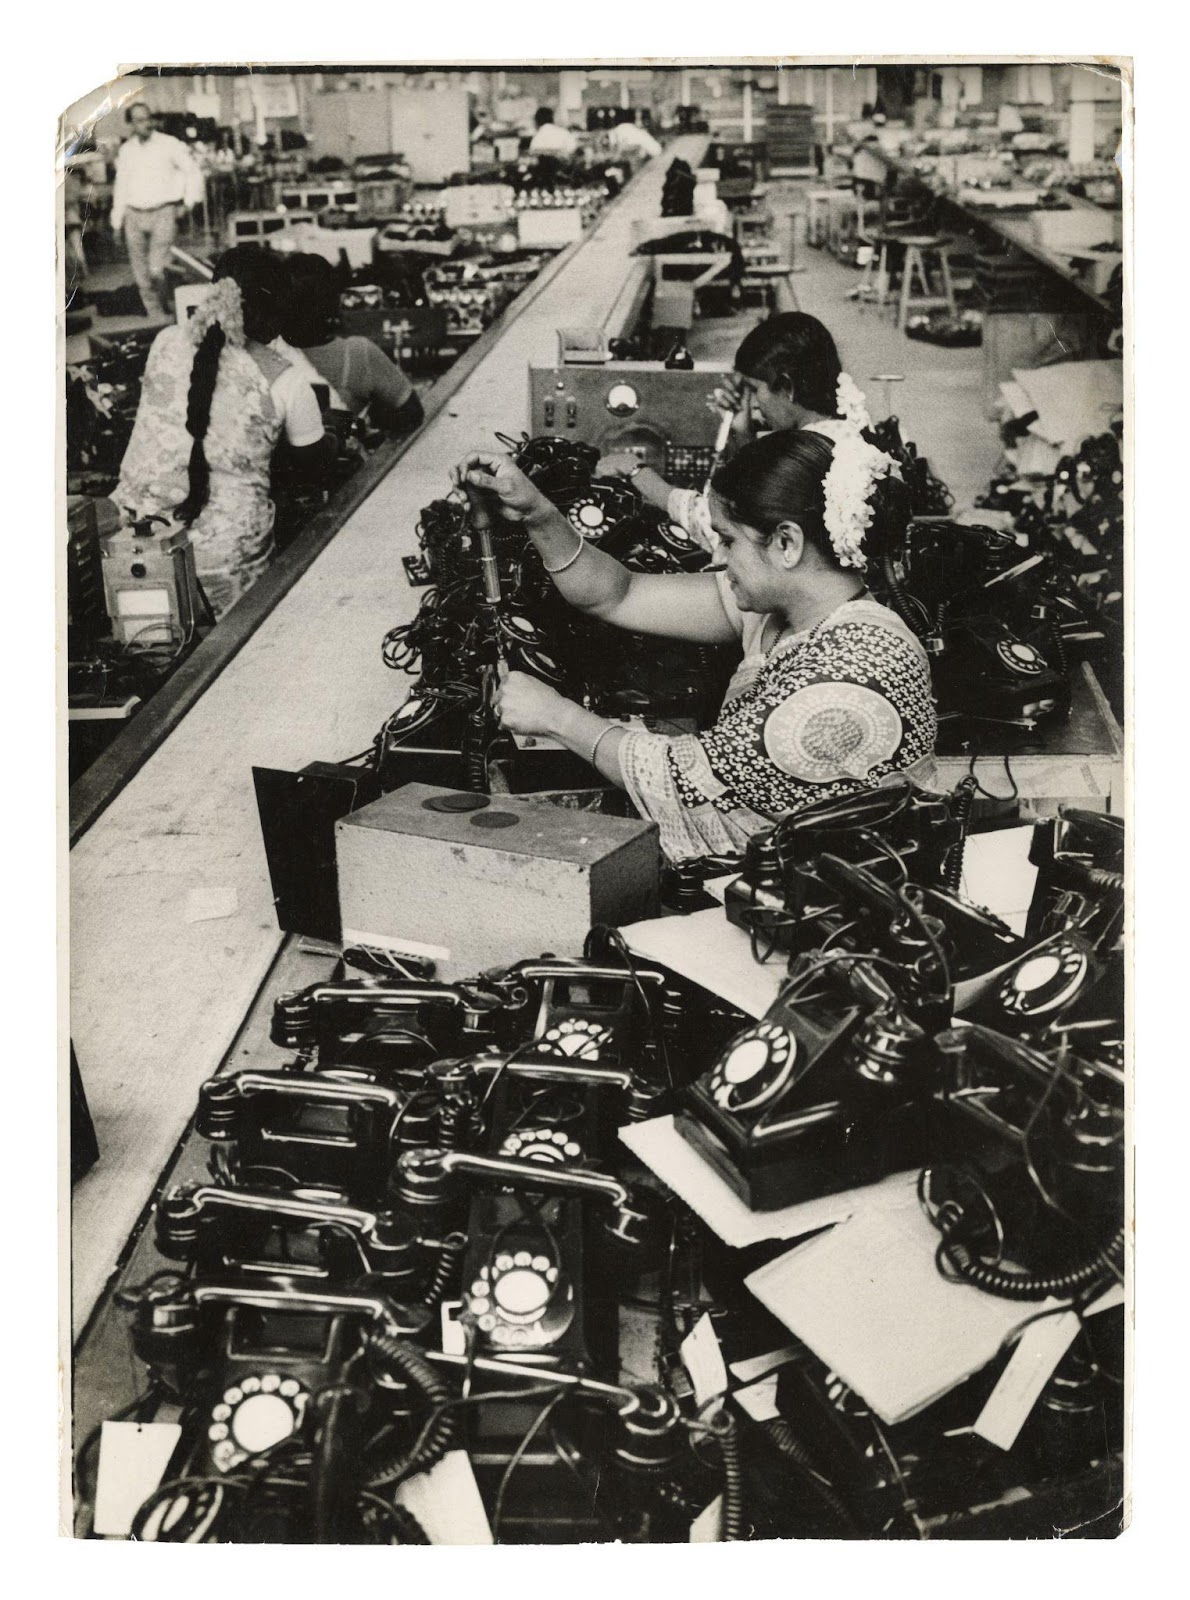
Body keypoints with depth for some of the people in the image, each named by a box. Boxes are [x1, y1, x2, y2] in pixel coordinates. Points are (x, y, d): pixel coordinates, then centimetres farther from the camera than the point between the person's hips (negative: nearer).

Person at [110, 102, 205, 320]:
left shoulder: (169, 144, -2)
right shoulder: (126, 150, 11)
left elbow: (192, 170, 5)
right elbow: (121, 185, 17)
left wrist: (190, 200, -3)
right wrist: (117, 220, 16)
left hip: (163, 213, -4)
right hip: (135, 214, 4)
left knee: (156, 269, -18)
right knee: (141, 274, 5)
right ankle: (155, 314, 18)